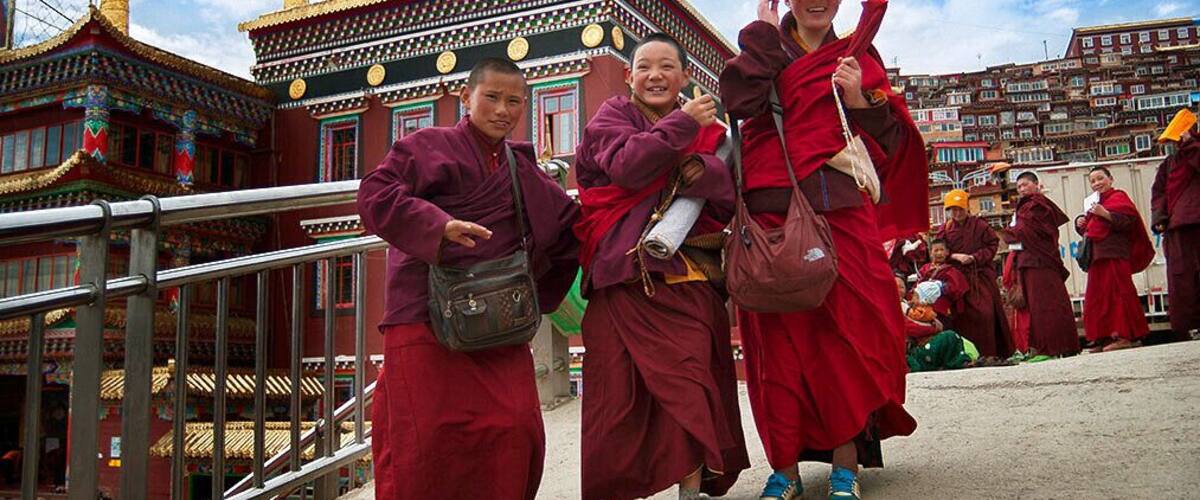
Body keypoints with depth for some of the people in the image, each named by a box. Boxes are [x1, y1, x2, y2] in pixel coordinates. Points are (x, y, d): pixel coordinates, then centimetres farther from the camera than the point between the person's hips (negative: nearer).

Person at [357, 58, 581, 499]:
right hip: (426, 318, -4)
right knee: (426, 435, -8)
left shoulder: (527, 174, 19)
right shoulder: (428, 146, 6)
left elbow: (570, 227, 28)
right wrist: (438, 224, -24)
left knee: (515, 431, -2)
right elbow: (375, 195, -8)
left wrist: (537, 295, 19)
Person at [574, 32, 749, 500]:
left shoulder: (707, 130, 17)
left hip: (687, 277, 3)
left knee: (691, 386, -2)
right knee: (620, 390, -4)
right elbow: (626, 167, -14)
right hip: (624, 275, -3)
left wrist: (705, 171, -11)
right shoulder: (612, 116, 7)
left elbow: (734, 196, 8)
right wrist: (681, 124, -17)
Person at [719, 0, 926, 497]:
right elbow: (739, 101, -9)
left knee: (844, 329, -2)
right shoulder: (765, 49, 14)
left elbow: (889, 142, 10)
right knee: (779, 333, -3)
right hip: (773, 217, 0)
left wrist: (859, 99, -8)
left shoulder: (857, 58, 16)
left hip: (842, 215, 1)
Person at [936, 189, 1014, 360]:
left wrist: (974, 257, -11)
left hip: (981, 275, -1)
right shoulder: (945, 229, 6)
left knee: (986, 313, -7)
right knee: (962, 315, -2)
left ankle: (990, 353, 0)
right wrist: (955, 256, -12)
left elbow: (992, 245, 2)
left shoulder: (979, 225, 0)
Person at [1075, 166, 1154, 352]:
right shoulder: (1095, 202, 24)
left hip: (1114, 252, -9)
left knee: (1117, 292, -11)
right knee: (1098, 296, 5)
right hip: (1096, 254, 9)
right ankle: (1104, 337, 7)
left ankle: (1126, 335, -11)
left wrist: (1106, 214, -25)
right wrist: (1080, 223, 7)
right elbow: (1088, 228, 28)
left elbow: (1128, 220, -14)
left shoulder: (1118, 197, 1)